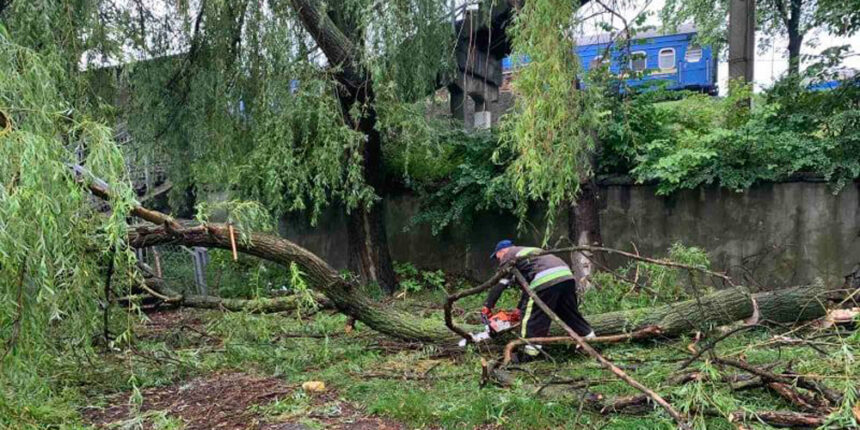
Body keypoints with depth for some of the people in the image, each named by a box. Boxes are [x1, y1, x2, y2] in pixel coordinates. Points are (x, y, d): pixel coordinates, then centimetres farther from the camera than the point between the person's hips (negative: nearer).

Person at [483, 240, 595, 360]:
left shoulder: (509, 254, 15)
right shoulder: (528, 252, 37)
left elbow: (499, 285, 9)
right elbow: (528, 285, 37)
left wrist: (487, 306, 14)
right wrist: (519, 308, 38)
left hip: (546, 279, -8)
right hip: (566, 274, 8)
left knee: (532, 318, 1)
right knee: (571, 314, 21)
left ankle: (529, 353, 1)